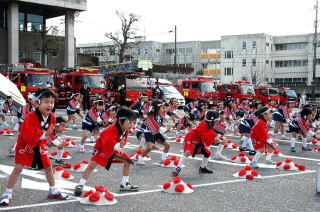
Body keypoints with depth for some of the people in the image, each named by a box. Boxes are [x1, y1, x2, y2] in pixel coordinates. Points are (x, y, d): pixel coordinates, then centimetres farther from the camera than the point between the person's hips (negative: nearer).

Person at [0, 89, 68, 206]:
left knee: (48, 167, 11)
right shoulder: (31, 117, -29)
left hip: (40, 146, 6)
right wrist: (44, 134, -41)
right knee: (18, 168, -8)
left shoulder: (52, 117, -8)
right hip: (26, 145, -6)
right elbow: (28, 135, -36)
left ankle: (53, 191, 28)